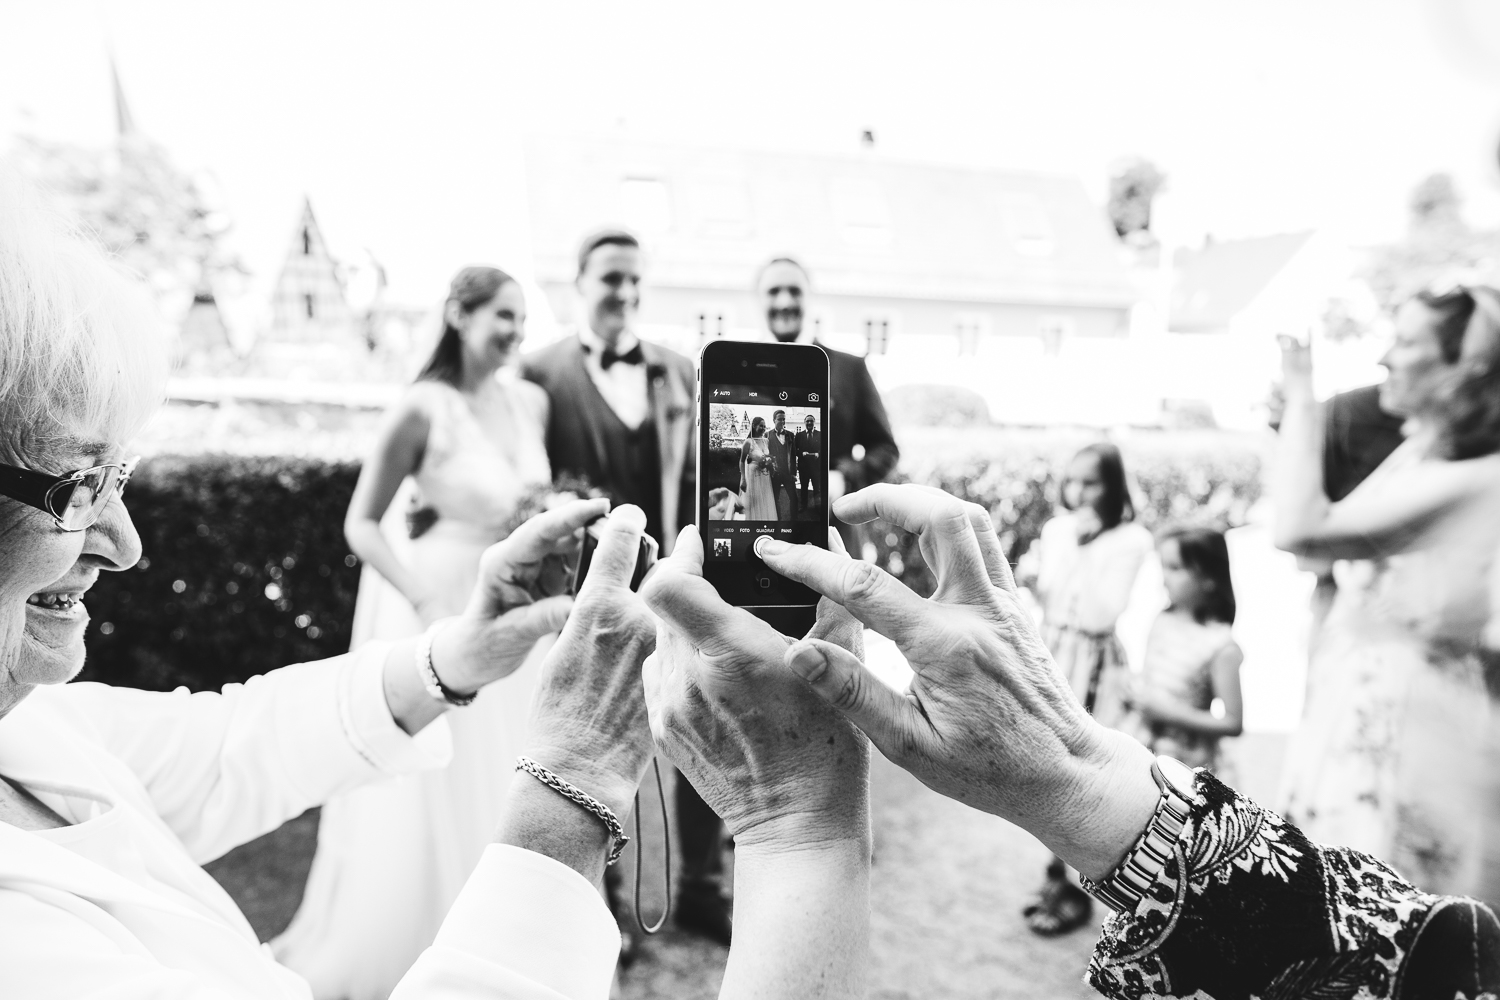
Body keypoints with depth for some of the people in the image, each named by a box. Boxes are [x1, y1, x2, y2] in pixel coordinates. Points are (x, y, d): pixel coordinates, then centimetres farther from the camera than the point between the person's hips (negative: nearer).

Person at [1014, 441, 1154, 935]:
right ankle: (1058, 876, 30)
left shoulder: (1131, 540, -12)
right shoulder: (1056, 529, 4)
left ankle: (1075, 891, 16)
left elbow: (1101, 614, -21)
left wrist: (1083, 547, -21)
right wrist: (1030, 581, -7)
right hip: (1049, 657, 6)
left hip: (1092, 666, -6)